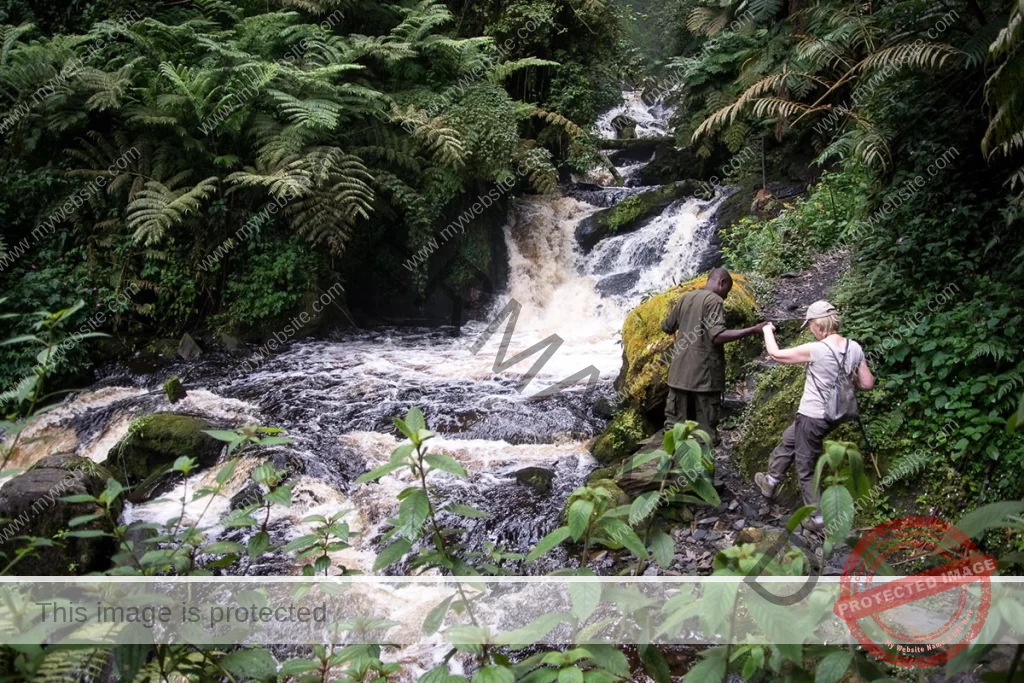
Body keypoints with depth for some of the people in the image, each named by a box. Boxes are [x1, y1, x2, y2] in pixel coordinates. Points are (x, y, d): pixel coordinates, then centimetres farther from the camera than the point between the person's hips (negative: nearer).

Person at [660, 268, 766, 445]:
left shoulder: (686, 298, 12)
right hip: (704, 375, -7)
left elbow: (666, 327, 20)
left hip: (679, 374, 7)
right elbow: (718, 336, -21)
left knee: (674, 426, 11)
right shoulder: (714, 300, -9)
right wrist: (753, 330, -21)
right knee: (705, 430, 1)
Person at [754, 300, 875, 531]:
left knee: (806, 469, 10)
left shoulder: (815, 350, -25)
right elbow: (867, 383, 0)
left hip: (812, 417, -8)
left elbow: (775, 354, -13)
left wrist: (768, 331, 4)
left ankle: (817, 518, 19)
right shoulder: (854, 348, -7)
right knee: (789, 439, 30)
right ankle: (771, 482, 47)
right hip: (833, 415, 8)